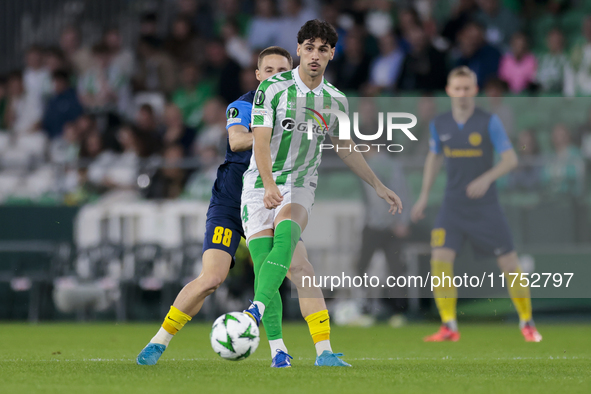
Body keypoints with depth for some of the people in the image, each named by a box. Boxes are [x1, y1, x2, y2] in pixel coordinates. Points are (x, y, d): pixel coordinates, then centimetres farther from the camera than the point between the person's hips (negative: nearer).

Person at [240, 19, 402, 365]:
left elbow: (345, 147, 22)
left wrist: (379, 186, 24)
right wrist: (270, 185, -30)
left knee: (285, 236, -32)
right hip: (260, 186, -1)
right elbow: (261, 141, -14)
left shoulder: (336, 100, 6)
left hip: (300, 185, 1)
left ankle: (256, 310, -47)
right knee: (263, 266, -14)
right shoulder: (273, 88, -7)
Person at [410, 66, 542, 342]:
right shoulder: (439, 125, 3)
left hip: (485, 206, -3)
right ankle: (449, 327, -8)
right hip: (453, 204, 3)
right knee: (440, 260, -14)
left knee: (509, 263, -1)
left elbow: (511, 159, -9)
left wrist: (487, 178, -25)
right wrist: (424, 195, 15)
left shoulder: (489, 122, -8)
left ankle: (527, 322, 17)